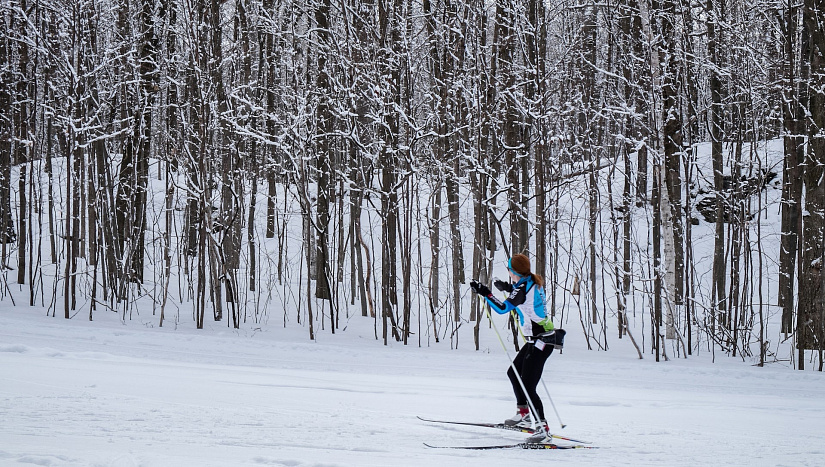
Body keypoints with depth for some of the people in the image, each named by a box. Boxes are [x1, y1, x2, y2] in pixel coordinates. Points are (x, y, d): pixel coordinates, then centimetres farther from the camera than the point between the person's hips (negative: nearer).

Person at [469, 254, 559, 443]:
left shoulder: (522, 289, -20)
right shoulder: (534, 283, 8)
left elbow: (503, 308, -23)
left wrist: (485, 293, -19)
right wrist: (509, 288, 32)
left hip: (540, 342, -11)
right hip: (539, 340, 11)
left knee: (528, 386, -10)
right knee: (513, 372, 23)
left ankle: (542, 427, -10)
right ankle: (523, 415, 33)